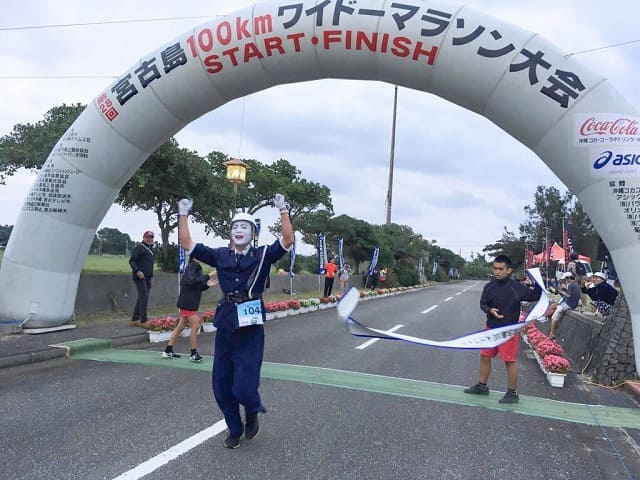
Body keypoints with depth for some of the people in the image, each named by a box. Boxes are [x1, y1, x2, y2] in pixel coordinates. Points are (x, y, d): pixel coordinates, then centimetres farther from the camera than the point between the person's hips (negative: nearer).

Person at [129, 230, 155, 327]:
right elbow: (131, 261, -12)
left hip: (147, 277, 8)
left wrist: (151, 276, 21)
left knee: (142, 298, 8)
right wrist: (137, 271, -25)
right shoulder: (138, 248, -6)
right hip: (139, 276, -8)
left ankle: (134, 320, 13)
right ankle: (143, 321, -15)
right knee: (144, 296, -14)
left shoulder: (151, 249, 19)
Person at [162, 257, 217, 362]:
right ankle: (194, 354, 1)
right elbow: (192, 280, -30)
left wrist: (206, 284, 1)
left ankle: (168, 351, 23)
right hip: (187, 303, -10)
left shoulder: (196, 267, 15)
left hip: (190, 303, 10)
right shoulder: (192, 266, -13)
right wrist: (208, 276, -28)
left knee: (181, 326, 14)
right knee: (195, 326, -7)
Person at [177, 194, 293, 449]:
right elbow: (187, 244, 9)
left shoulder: (263, 255, 1)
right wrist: (183, 215, 4)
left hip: (251, 328, -4)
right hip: (225, 326, 4)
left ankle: (252, 414, 28)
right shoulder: (220, 255, 9)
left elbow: (287, 241, -12)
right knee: (221, 386, 11)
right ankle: (235, 429, 36)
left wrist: (282, 211, -17)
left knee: (243, 388, -9)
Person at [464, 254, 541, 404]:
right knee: (485, 356, 15)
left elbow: (536, 296, -10)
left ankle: (512, 393, 18)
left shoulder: (517, 287, -14)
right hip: (491, 328, 6)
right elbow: (483, 303, 7)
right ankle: (482, 386, 32)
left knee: (510, 361, 2)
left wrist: (534, 285, -28)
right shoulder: (489, 287, -1)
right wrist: (490, 310, -13)